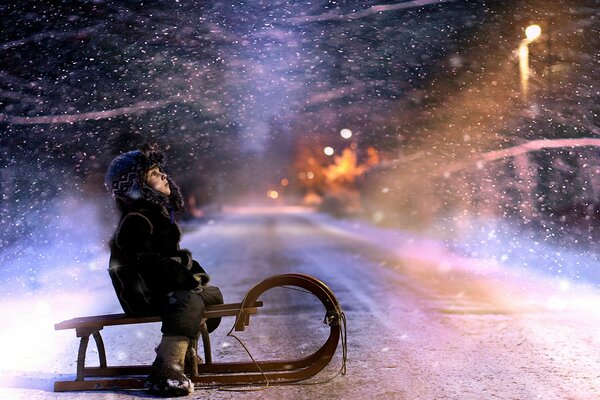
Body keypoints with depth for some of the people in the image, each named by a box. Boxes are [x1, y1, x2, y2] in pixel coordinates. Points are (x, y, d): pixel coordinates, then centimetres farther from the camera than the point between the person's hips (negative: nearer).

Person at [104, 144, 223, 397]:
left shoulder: (159, 212, 18)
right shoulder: (135, 220, -15)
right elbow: (143, 261, -25)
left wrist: (192, 270, 9)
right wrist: (185, 277, -25)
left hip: (163, 287, 11)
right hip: (144, 294, -11)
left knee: (213, 294, 17)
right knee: (190, 302, -34)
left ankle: (185, 354, 23)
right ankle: (165, 373, -42)